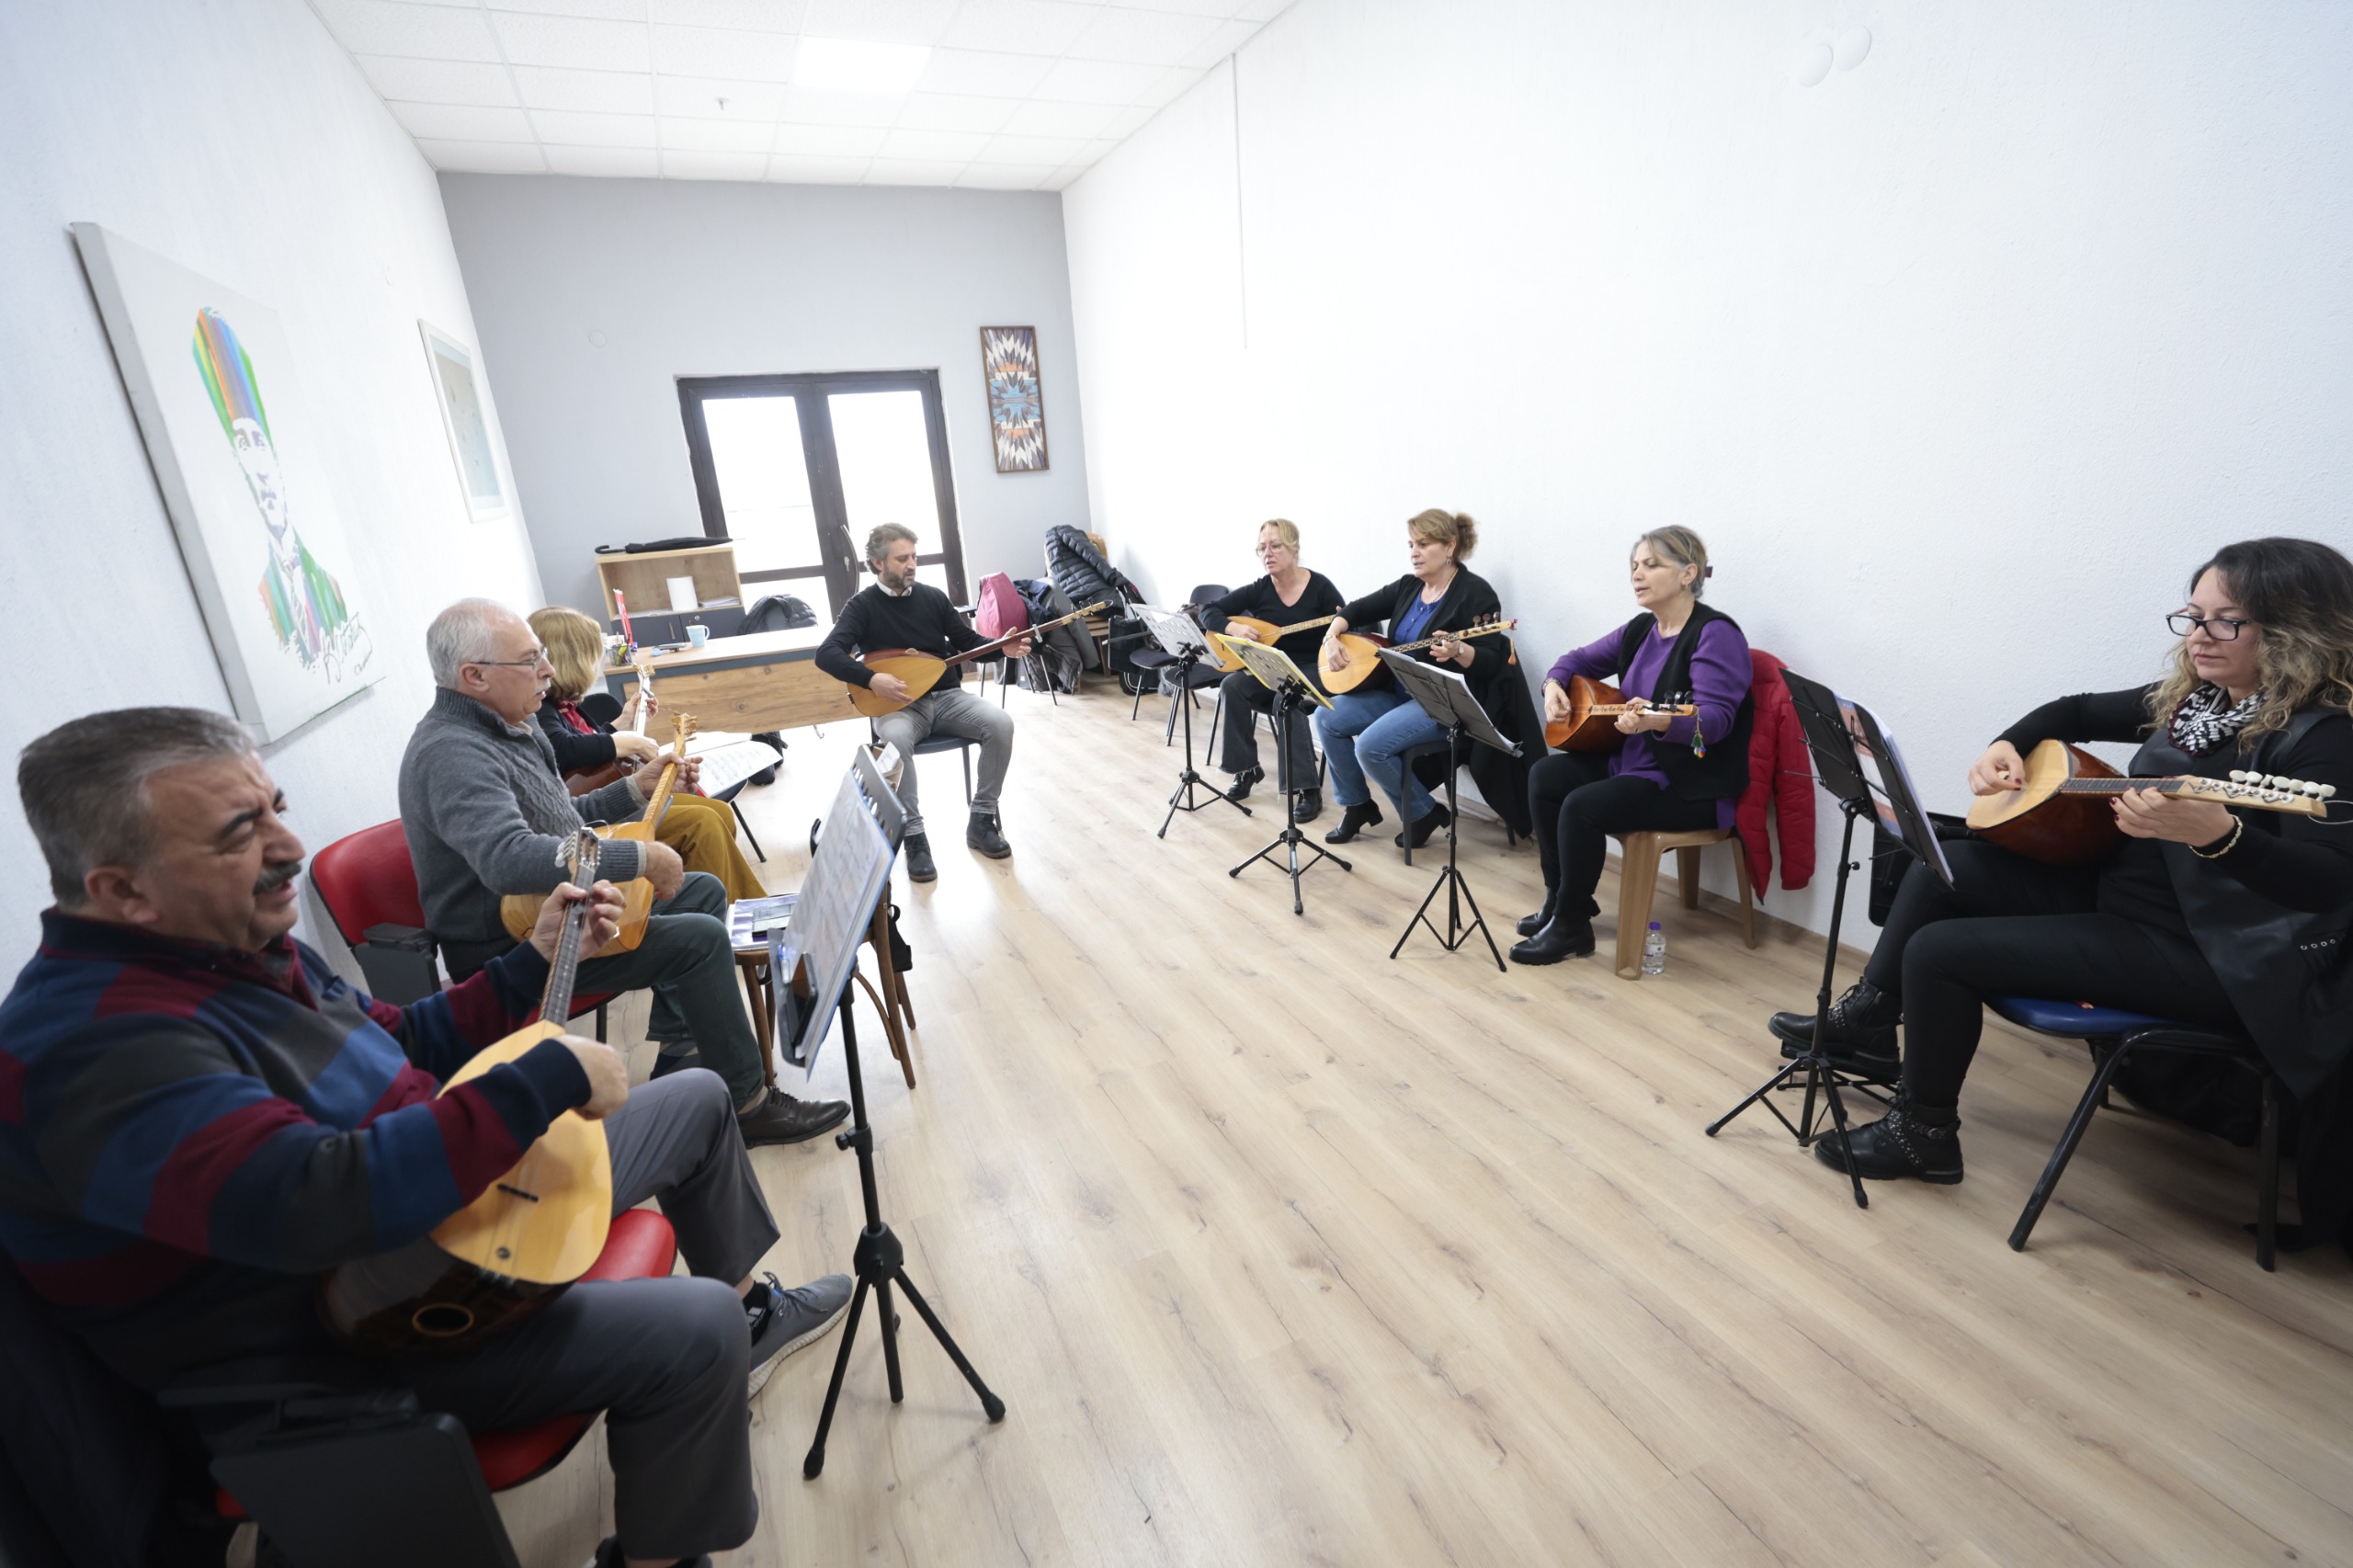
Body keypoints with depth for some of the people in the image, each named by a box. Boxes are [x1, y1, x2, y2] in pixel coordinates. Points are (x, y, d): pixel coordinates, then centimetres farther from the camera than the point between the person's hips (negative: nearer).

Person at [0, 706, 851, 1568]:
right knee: (694, 1332, -28)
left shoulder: (236, 945, 1)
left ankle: (751, 1309, 33)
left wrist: (538, 961, 4)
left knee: (699, 1101, 14)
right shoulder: (97, 1045, -30)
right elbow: (325, 1203, -43)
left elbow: (401, 1042, 14)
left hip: (456, 1204, 10)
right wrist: (552, 1075, -34)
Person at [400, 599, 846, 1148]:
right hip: (512, 949, -11)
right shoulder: (451, 753, -27)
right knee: (701, 938, -22)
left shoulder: (510, 724, 7)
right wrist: (641, 858, -37)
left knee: (704, 890, 15)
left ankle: (679, 1058, 15)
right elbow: (509, 860, -44)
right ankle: (748, 1105, -10)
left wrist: (638, 788, 9)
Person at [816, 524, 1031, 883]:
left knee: (1000, 723, -24)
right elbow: (827, 655, -14)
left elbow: (967, 640, 13)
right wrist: (872, 680, -28)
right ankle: (914, 837, -24)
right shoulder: (863, 605, -2)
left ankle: (981, 821, -11)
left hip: (947, 696, 3)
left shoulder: (933, 596, 8)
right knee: (895, 738, -39)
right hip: (898, 703, -3)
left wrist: (1004, 649, -7)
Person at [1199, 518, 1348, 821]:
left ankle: (1308, 788, -28)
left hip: (1313, 669, -4)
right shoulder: (1258, 590, -1)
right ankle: (1247, 769, -10)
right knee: (1232, 686, -24)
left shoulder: (1320, 586, -9)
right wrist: (1232, 628, -20)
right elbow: (1208, 611, -1)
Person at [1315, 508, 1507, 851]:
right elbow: (1356, 609, 16)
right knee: (1327, 717, -4)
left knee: (1371, 745, -27)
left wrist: (1457, 651, -39)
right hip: (1400, 690, 9)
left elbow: (1492, 662, -20)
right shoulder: (1408, 586, 9)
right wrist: (1332, 637, -3)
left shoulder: (1475, 592, -14)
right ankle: (1357, 806, 10)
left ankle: (1423, 813, -2)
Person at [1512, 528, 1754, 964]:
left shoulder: (1715, 634, -17)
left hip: (1692, 786, -9)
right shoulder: (1640, 629, 8)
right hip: (1631, 761, 9)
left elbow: (1715, 718, -28)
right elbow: (1581, 658, 20)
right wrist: (1554, 685, -3)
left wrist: (1658, 722, -47)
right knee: (1546, 776, -3)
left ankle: (1571, 927, -7)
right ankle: (1559, 898, 8)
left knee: (1582, 805, -25)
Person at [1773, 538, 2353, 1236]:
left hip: (2209, 955, -9)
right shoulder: (2192, 698, 5)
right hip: (2115, 887, 9)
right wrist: (2007, 746, 1)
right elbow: (2078, 712, 21)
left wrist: (2215, 833, -48)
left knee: (1938, 950, -17)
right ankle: (1867, 1024, 16)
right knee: (1945, 865, 8)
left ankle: (1924, 1132, 5)